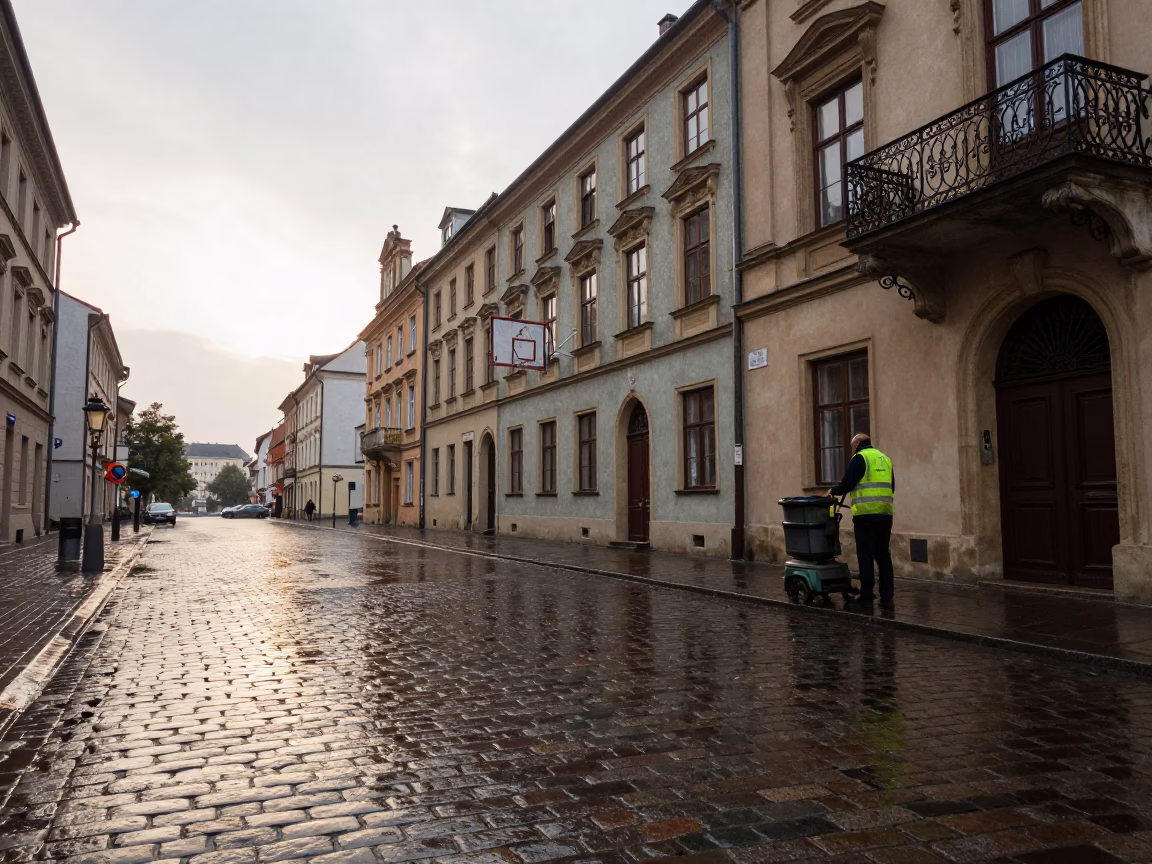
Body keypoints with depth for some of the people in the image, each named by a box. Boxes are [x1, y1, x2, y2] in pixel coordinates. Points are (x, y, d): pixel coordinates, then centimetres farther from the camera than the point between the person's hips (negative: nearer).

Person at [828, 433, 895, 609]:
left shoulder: (859, 458, -4)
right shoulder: (885, 459, 18)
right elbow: (891, 487, 23)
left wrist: (832, 491, 9)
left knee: (866, 557, -1)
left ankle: (867, 596, 1)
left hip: (866, 515, -6)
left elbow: (846, 484, -9)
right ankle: (887, 596, 11)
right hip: (885, 514, 6)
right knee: (883, 555, 11)